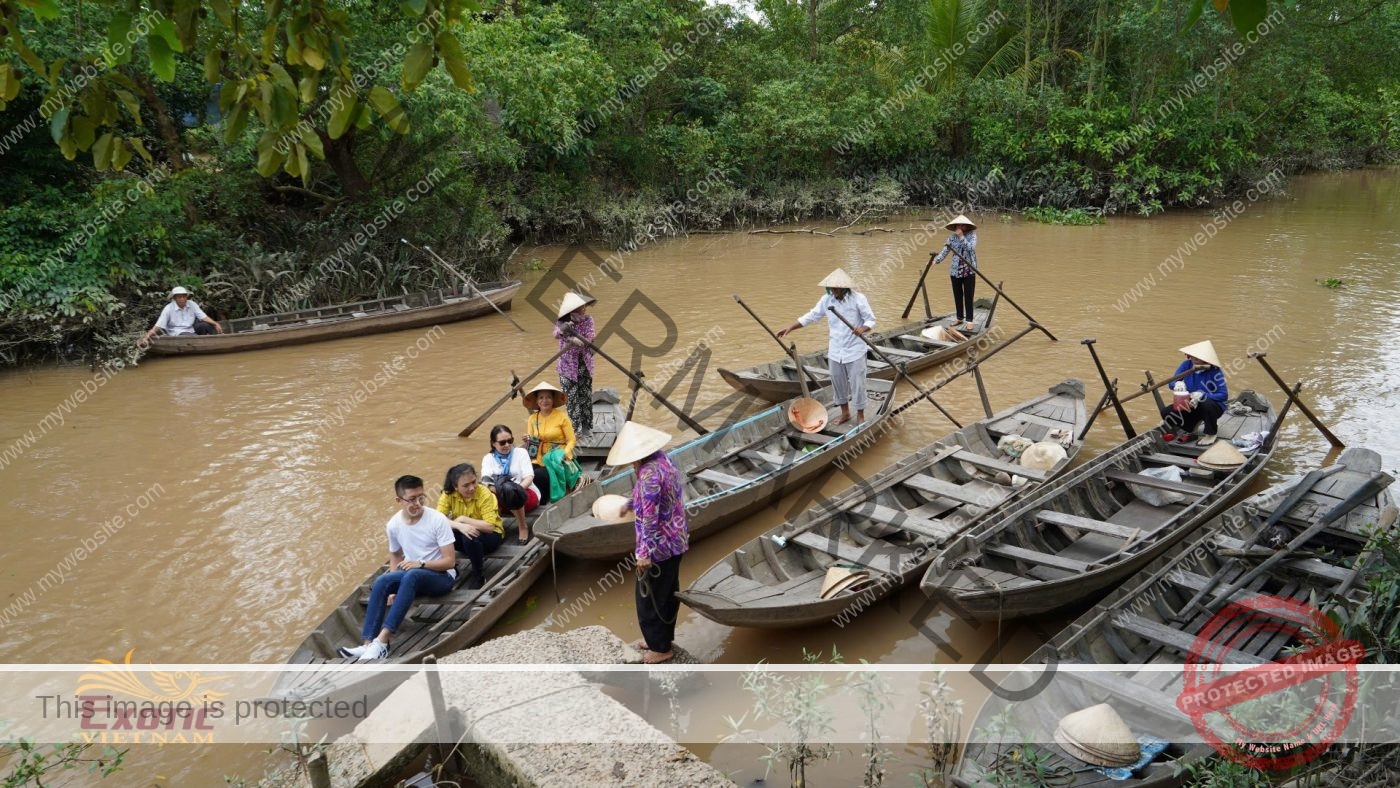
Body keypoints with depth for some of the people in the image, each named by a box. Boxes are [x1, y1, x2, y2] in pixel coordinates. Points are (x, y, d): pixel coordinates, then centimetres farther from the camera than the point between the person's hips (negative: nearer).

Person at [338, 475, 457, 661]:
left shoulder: (438, 520, -16)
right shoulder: (394, 524, -3)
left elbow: (450, 561, -15)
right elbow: (395, 556, 15)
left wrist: (421, 564, -29)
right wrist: (394, 585, -1)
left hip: (441, 577, -5)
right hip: (411, 577, 5)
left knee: (411, 576, -36)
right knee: (381, 582, -25)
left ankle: (382, 640, -39)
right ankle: (368, 643, -26)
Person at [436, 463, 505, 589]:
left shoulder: (484, 494, -24)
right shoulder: (448, 494, -15)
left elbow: (490, 526, -30)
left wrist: (463, 519, -30)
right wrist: (459, 525, -41)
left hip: (490, 535, -3)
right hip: (463, 534, 3)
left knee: (470, 537, -36)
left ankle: (479, 575, -13)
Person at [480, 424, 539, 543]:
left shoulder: (521, 452, 4)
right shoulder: (488, 458, 7)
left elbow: (529, 477, -8)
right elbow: (485, 479, -11)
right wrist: (494, 487, -35)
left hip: (526, 494, -1)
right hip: (502, 498, 1)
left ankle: (523, 527, -17)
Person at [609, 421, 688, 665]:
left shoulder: (649, 473, -27)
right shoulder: (662, 459, 3)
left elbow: (650, 518, -27)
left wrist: (644, 552, -22)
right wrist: (630, 504, 39)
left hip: (659, 546, -9)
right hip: (675, 540, 9)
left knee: (649, 597, 8)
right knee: (668, 592, 22)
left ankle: (661, 647, 22)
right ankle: (662, 637, 39)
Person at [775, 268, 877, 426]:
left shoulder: (858, 299, -13)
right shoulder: (826, 300, -1)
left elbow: (871, 320, -10)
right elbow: (811, 316, 7)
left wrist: (863, 329, -32)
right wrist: (791, 328, 0)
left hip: (855, 352, -4)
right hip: (835, 352, 5)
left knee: (857, 384, 2)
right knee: (838, 383, 14)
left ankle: (860, 416, 19)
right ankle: (845, 413, 33)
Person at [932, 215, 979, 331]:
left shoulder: (972, 235, -4)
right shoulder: (952, 237, 2)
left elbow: (971, 248, -21)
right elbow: (945, 251, -5)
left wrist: (961, 237, -20)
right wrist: (936, 260, -22)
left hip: (969, 271, -3)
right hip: (955, 271, 3)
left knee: (968, 297, -6)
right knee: (957, 296, 11)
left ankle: (969, 321, -2)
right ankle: (960, 318, 25)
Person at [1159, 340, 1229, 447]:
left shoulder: (1215, 371, -23)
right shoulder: (1186, 365, -11)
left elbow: (1224, 395, -25)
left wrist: (1202, 395, -38)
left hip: (1213, 406, -4)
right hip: (1192, 406, 4)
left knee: (1206, 404, -39)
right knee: (1166, 412, -17)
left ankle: (1210, 434, -11)